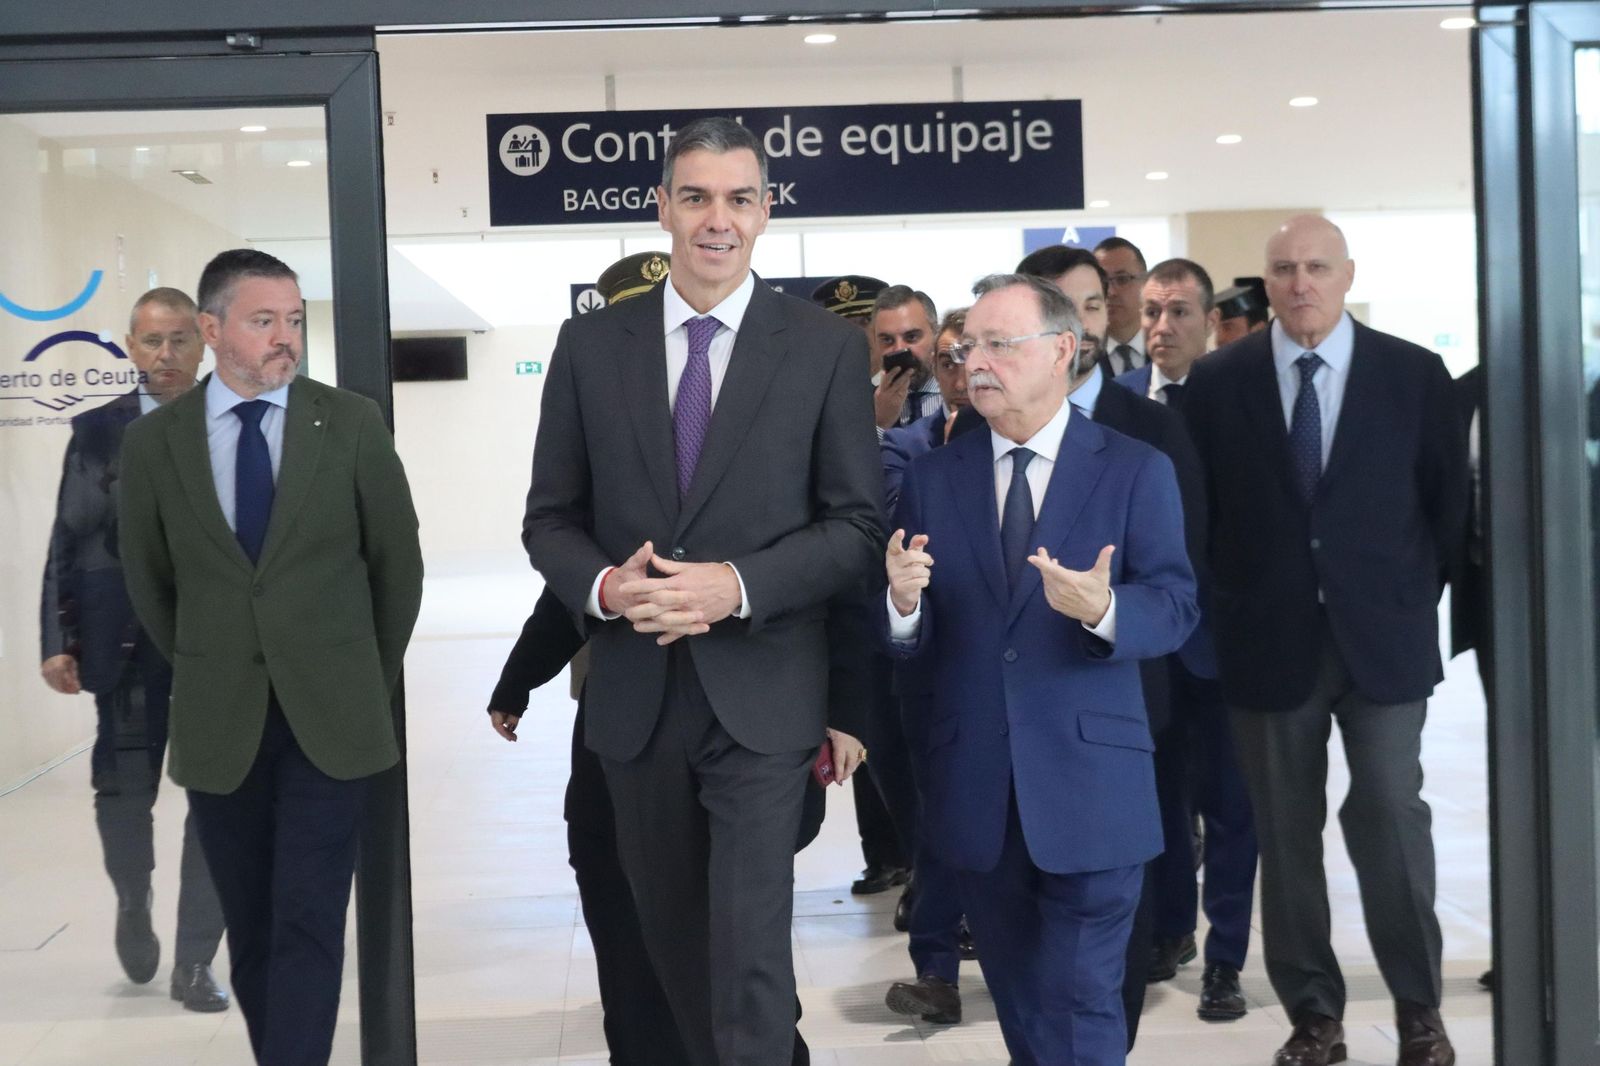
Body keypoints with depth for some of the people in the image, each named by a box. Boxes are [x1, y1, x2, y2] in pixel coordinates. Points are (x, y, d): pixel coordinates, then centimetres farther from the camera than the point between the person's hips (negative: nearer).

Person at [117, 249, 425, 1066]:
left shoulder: (351, 423, -3)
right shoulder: (153, 441, 0)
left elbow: (398, 563, 5)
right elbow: (150, 585, 12)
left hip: (330, 716, -1)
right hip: (218, 723, 2)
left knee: (309, 923, -4)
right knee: (251, 928, 11)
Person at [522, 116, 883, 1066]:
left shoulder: (828, 347, -2)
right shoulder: (591, 345, 4)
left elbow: (859, 523, -3)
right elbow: (550, 518, 7)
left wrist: (737, 586, -17)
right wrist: (604, 586, -14)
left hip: (761, 693, -3)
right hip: (636, 694, 3)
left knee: (750, 947, -6)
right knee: (673, 939, 17)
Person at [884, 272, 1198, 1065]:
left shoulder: (1136, 471, -2)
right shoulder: (933, 477, 5)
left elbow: (1176, 607, -9)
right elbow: (913, 642, 1)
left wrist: (1104, 610, -30)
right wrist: (904, 602, -22)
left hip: (1089, 783, -3)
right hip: (974, 788, 3)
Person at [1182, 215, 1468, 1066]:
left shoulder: (1415, 374, 1)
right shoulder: (1216, 382, 1)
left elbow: (1449, 503, 7)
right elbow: (1198, 508, 5)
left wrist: (1416, 601, 5)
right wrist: (1231, 612, 3)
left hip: (1382, 636, -1)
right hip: (1270, 640, 1)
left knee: (1391, 818, -1)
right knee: (1285, 833, 6)